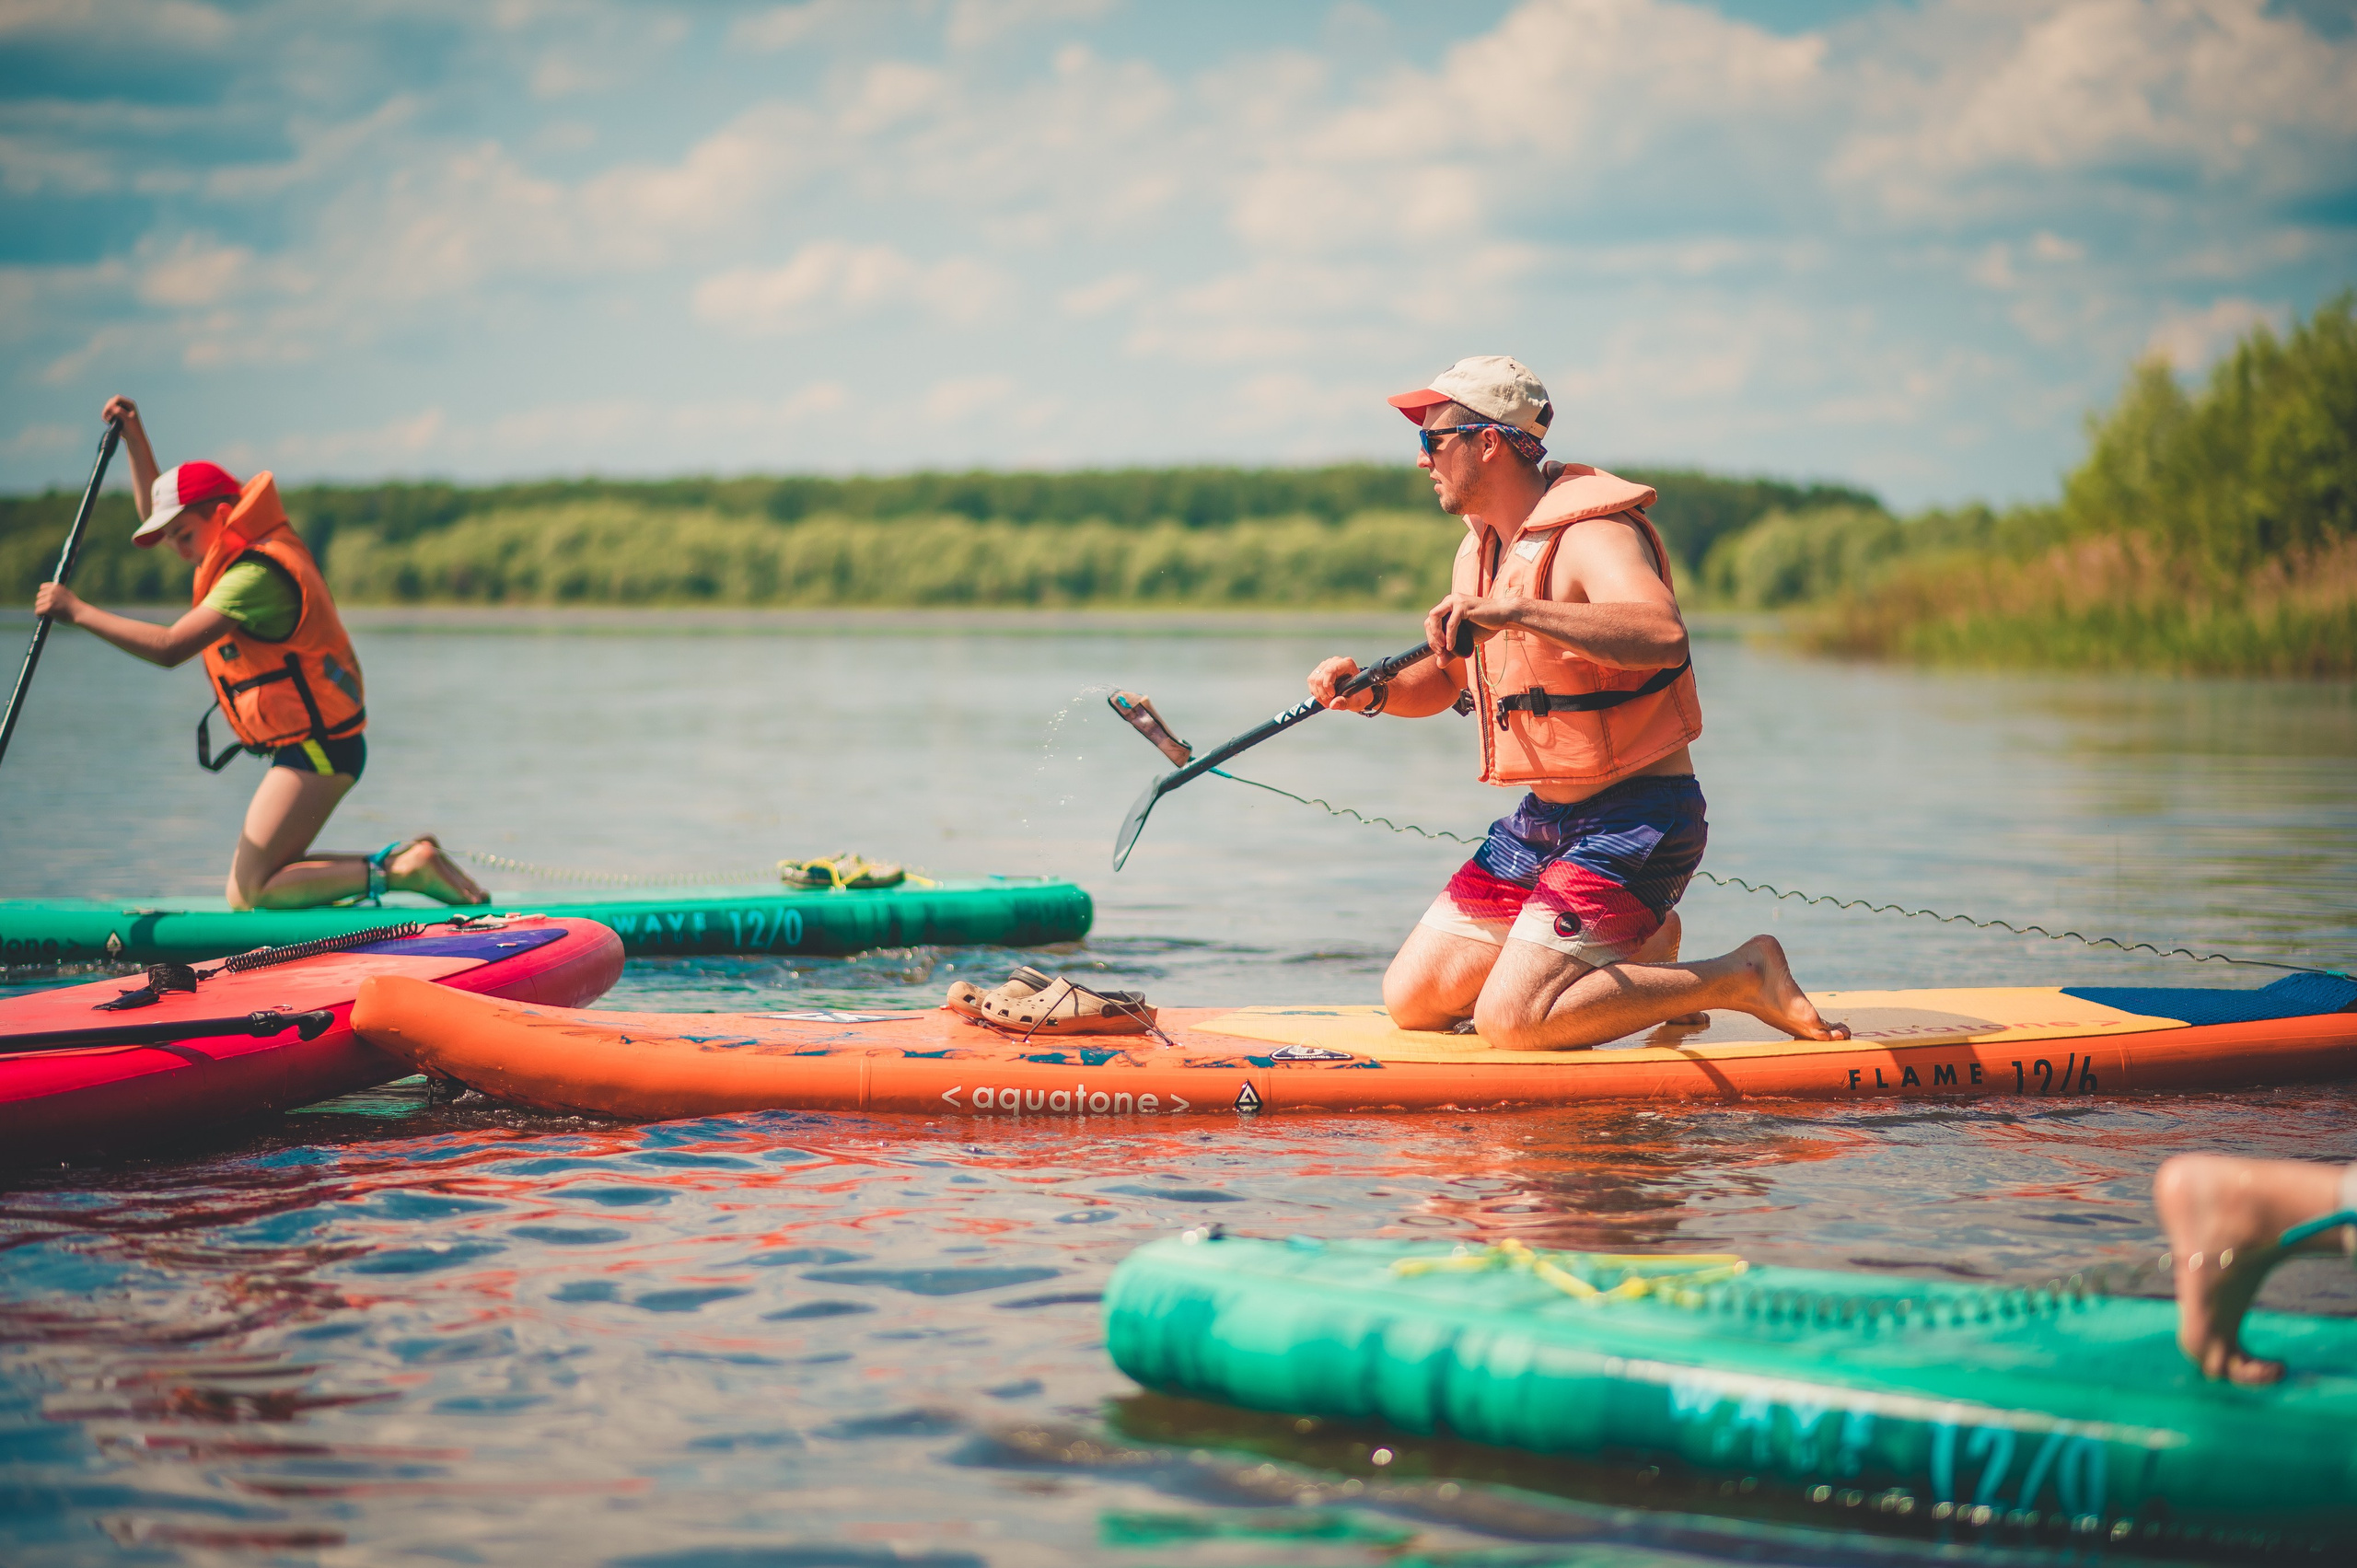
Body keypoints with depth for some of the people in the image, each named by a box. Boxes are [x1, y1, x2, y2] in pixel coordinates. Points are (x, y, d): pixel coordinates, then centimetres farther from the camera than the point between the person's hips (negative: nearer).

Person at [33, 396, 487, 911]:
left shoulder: (254, 577, -18)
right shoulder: (248, 550, 13)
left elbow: (170, 647, -27)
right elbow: (155, 513, 29)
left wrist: (78, 611, -20)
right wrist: (135, 438, 18)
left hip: (316, 749, -10)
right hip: (313, 746, 10)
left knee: (248, 895, -12)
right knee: (257, 882, 8)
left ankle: (401, 870, -15)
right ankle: (401, 859, 6)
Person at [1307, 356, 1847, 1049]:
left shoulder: (1592, 532, -20)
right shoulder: (1478, 550, 9)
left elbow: (1663, 636, -40)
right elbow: (1443, 682, 20)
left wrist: (1515, 611, -47)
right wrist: (1372, 692, -2)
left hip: (1637, 821, -9)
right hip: (1541, 820, 9)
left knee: (1509, 1021, -21)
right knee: (1411, 999, 4)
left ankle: (1742, 975, -4)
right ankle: (1637, 954, 18)